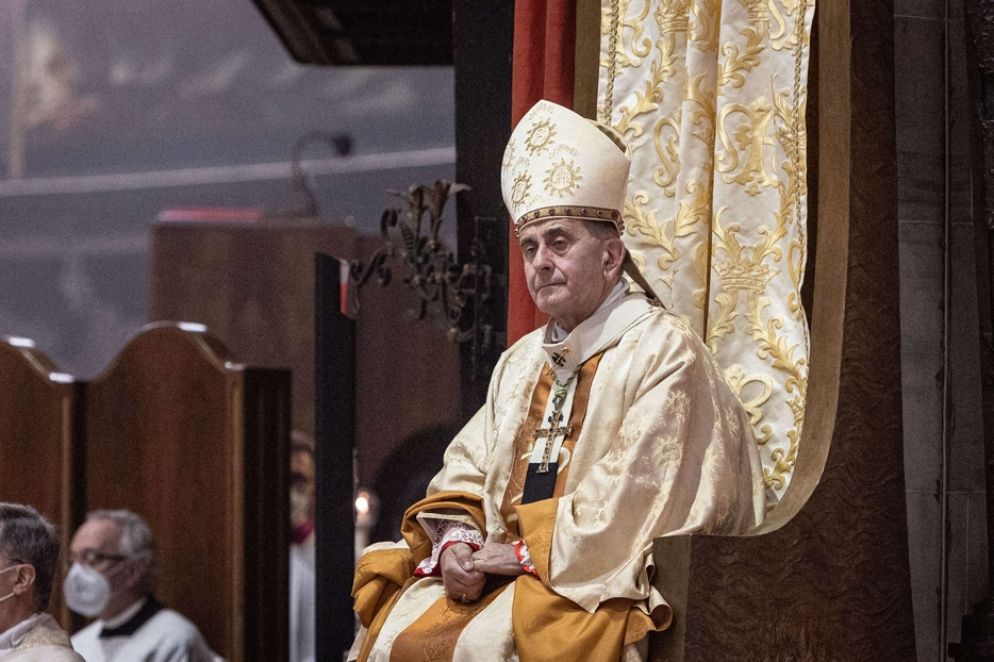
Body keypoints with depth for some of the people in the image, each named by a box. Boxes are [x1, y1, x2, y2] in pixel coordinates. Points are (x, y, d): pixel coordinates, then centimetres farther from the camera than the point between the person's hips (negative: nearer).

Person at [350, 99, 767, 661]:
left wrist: (529, 552, -14)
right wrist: (456, 541, -4)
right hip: (505, 569, 7)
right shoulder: (523, 362, 20)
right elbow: (466, 472, 18)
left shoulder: (665, 353, -6)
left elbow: (634, 496, -15)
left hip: (607, 589, -7)